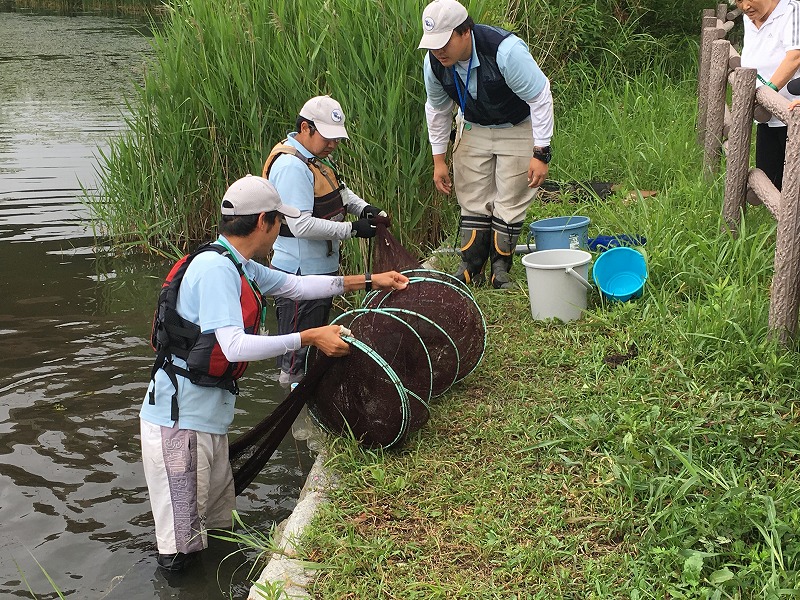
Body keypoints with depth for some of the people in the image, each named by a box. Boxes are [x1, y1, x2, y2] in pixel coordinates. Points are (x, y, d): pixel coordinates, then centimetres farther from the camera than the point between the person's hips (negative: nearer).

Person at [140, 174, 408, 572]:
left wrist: (368, 282, 26)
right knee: (182, 549, -5)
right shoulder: (215, 267, -19)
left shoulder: (238, 266, 10)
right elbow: (235, 346, -27)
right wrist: (310, 338, -21)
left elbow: (296, 285, 23)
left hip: (208, 419, 10)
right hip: (179, 420, -10)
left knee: (220, 527, 16)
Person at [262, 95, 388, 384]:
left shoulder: (316, 157, 9)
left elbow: (340, 192, 22)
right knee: (299, 343, 2)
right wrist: (351, 229, -25)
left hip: (321, 267, 10)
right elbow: (301, 225, -29)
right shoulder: (291, 166, -23)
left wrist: (363, 208, 1)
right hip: (300, 273, -10)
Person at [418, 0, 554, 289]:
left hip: (517, 129, -4)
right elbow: (437, 109, 2)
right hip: (472, 128, 4)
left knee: (509, 200, -4)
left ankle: (500, 269, 8)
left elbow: (541, 97, -26)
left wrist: (541, 153, -26)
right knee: (472, 199, 4)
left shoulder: (506, 50, -35)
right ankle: (470, 267, 13)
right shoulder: (433, 62, -17)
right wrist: (439, 159, 4)